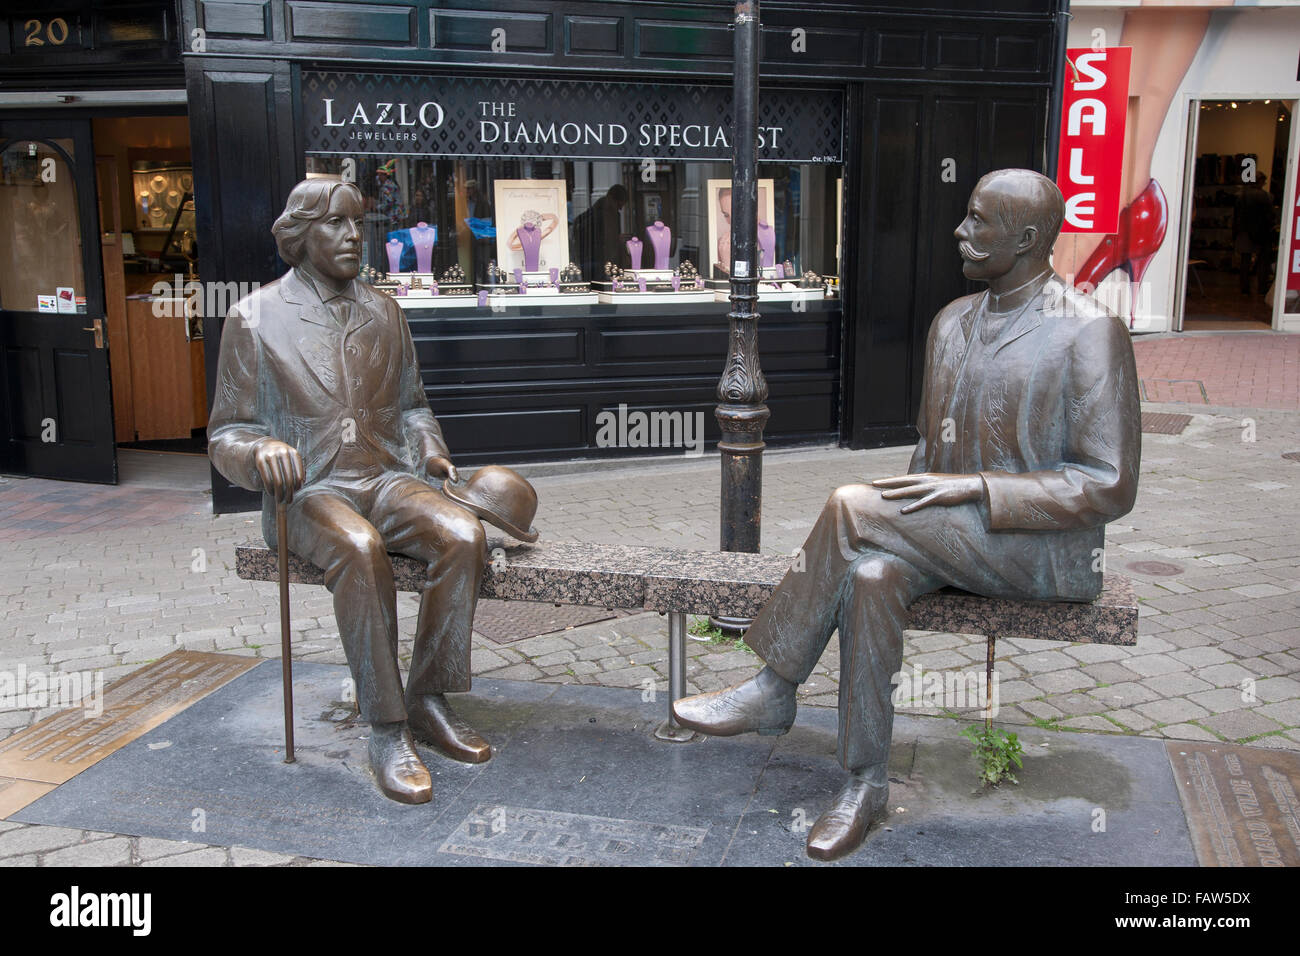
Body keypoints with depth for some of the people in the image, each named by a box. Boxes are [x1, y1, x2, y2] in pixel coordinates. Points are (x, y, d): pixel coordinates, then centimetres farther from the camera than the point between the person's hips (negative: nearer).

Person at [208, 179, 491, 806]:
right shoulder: (255, 319, 1)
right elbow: (227, 435, 0)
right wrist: (261, 451, -23)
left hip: (387, 478, 4)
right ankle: (387, 732, -29)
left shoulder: (382, 312, 15)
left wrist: (429, 449, 5)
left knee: (463, 534, -28)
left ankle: (428, 698, -14)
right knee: (359, 548, -39)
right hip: (310, 491, -4)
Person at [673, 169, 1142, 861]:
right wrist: (922, 489, -2)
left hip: (1046, 550, -6)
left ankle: (771, 692, -11)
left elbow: (1111, 487, -16)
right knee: (871, 578, -27)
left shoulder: (1089, 333, -12)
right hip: (948, 536, 7)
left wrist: (972, 486, -22)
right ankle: (865, 782, -16)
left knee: (852, 508, -25)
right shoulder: (952, 321, 11)